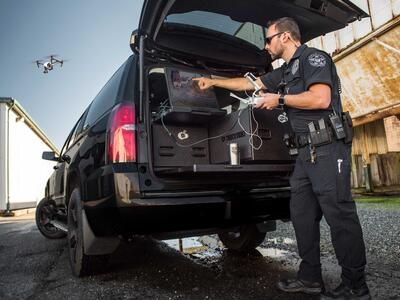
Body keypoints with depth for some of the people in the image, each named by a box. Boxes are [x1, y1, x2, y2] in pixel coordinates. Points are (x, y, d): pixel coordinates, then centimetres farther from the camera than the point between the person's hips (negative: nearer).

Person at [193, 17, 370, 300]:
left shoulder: (313, 57, -2)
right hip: (307, 150, 9)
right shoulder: (285, 72, 23)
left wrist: (280, 99, -8)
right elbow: (248, 83, 30)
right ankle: (310, 277, 18)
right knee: (302, 213, 8)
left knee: (340, 215, -6)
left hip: (327, 147, -9)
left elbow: (321, 98, -17)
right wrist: (213, 81, 33)